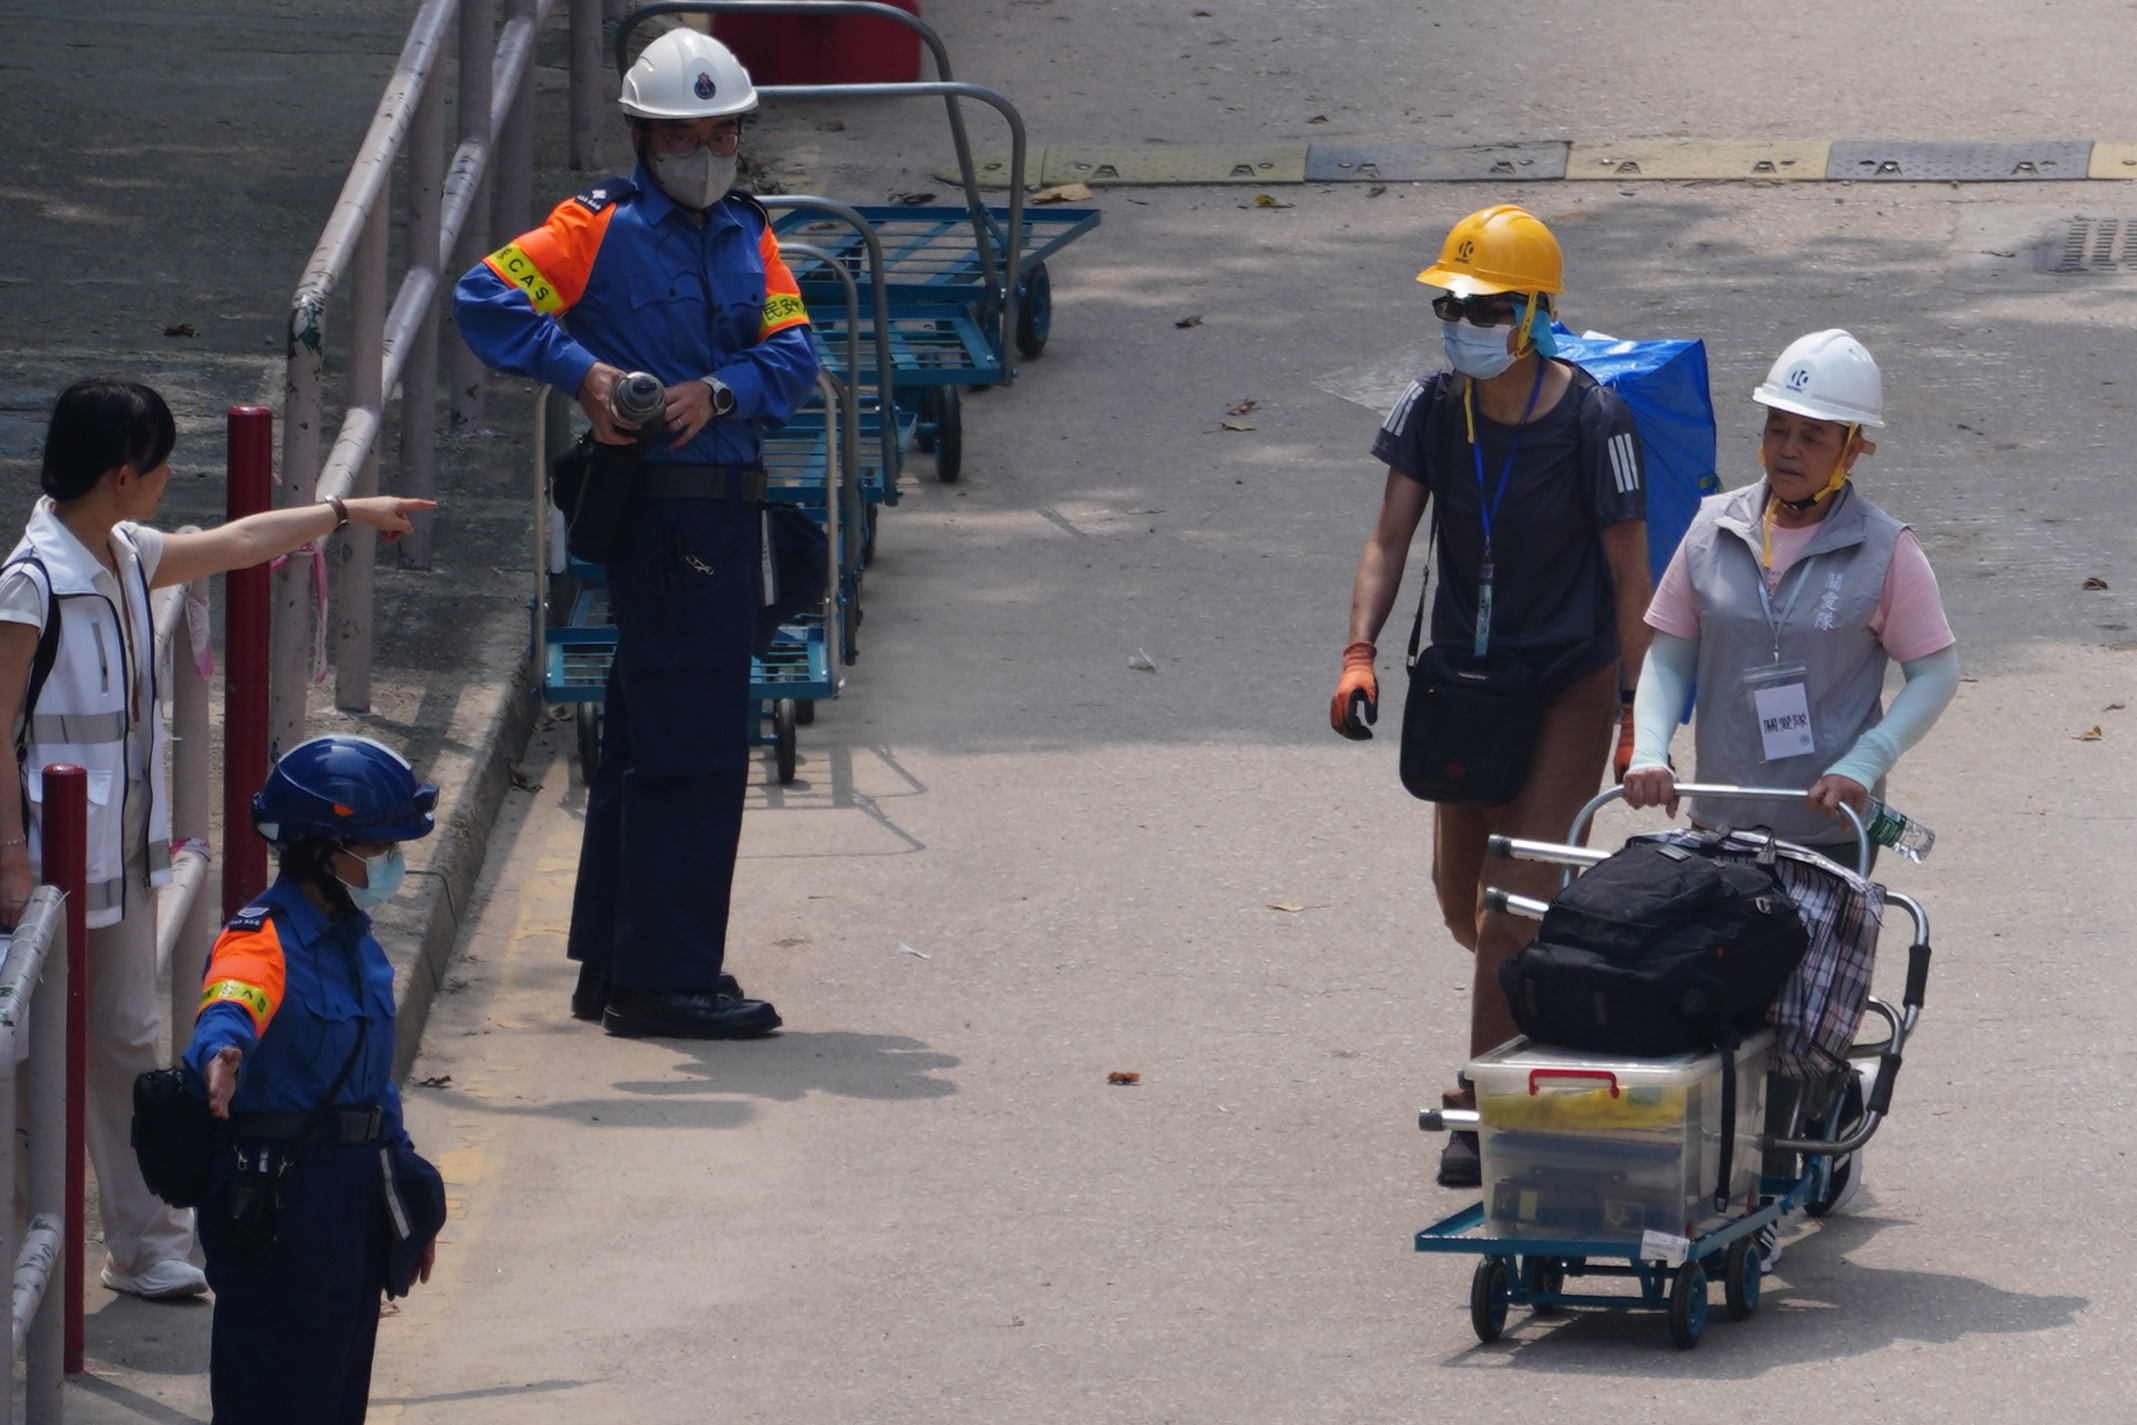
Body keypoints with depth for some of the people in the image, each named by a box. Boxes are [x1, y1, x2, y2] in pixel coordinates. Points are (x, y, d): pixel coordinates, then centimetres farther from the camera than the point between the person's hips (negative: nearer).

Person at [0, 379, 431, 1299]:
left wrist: (346, 513, 39)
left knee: (126, 1041, 12)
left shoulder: (126, 557, 8)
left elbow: (236, 544, 27)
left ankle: (145, 1246, 16)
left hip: (126, 849, 9)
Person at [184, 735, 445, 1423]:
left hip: (354, 1186, 9)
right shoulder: (261, 941, -16)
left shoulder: (354, 943, 13)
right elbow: (230, 1004, -40)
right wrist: (220, 1052, -64)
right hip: (275, 1199, -9)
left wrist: (411, 1203, 23)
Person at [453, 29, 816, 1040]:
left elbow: (793, 351, 5)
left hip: (726, 507, 8)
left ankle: (614, 971, 23)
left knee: (642, 742, 15)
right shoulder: (602, 228, -4)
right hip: (656, 510, -8)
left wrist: (721, 391, -14)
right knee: (690, 746, -9)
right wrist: (579, 369, -20)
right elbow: (484, 297, -11)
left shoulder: (747, 237, 15)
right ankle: (666, 980, -6)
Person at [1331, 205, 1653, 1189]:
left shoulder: (1591, 422, -17)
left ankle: (1486, 1109, -2)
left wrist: (1639, 715, -13)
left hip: (1571, 686, -5)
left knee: (1516, 906, -11)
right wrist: (1360, 650, -24)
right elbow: (1391, 537, -8)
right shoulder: (1431, 410, -5)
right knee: (1463, 902, 14)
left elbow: (1629, 572, -12)